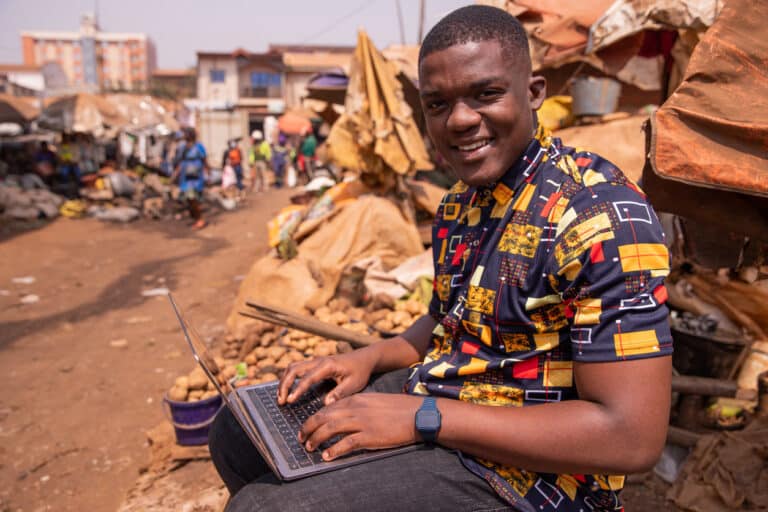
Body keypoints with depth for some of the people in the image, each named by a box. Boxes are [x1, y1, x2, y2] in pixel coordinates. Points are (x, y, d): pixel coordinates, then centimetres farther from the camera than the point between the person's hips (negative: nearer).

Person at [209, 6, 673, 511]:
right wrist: (370, 358, 0)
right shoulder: (460, 203, 6)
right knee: (237, 433, 12)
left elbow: (634, 436, -25)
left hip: (521, 470, -8)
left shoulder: (603, 216, -23)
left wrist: (422, 417, -25)